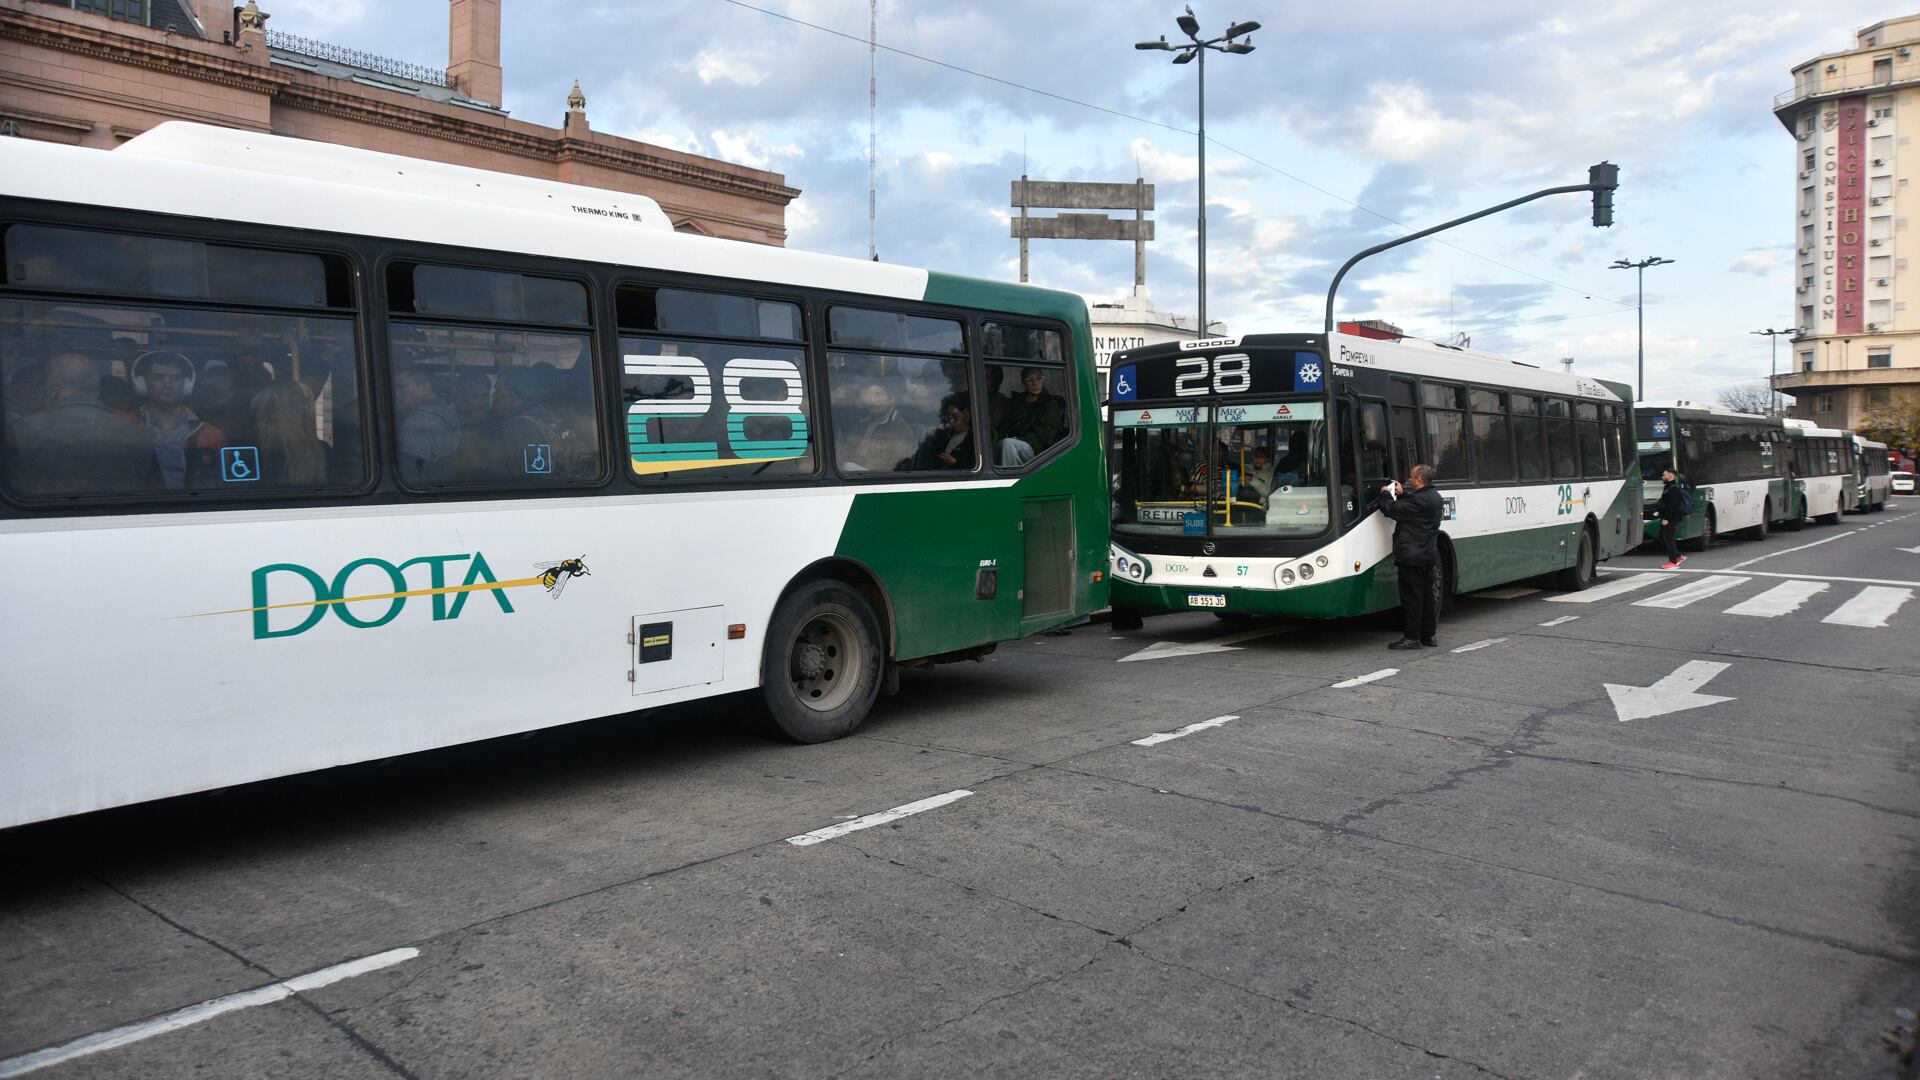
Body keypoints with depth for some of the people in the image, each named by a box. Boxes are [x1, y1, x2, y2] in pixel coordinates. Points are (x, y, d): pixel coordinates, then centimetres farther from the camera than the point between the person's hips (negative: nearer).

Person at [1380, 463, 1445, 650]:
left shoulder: (1419, 500, -21)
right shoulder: (1434, 497, 11)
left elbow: (1392, 510, -18)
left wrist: (1385, 494, -1)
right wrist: (1401, 494, 11)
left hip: (1411, 556, -10)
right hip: (1428, 555, 10)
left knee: (1412, 597, -5)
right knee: (1427, 595, 14)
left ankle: (1412, 637, -2)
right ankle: (1429, 635, 20)